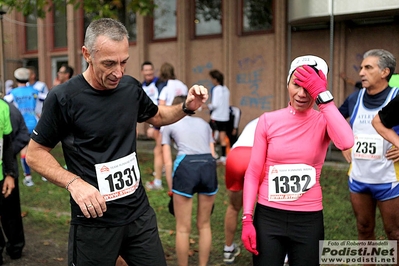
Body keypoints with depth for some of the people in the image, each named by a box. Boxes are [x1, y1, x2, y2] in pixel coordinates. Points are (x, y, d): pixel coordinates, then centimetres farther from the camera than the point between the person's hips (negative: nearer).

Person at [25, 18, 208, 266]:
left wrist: (186, 108, -1)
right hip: (94, 221, -4)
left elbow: (157, 116, 19)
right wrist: (74, 183, -21)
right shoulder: (63, 97, -16)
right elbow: (35, 154, -7)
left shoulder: (131, 87, -1)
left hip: (140, 213, 5)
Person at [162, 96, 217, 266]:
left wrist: (171, 190, 15)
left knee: (183, 228, 9)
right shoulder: (203, 123, 29)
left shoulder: (168, 126, 21)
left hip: (185, 167, -3)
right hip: (209, 166, 3)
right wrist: (208, 186, 25)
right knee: (204, 224, 18)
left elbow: (168, 162, 12)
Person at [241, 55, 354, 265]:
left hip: (309, 220, 0)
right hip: (268, 218, 0)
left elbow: (346, 143, -28)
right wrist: (247, 219, -6)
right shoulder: (268, 120, -3)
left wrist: (322, 94, -23)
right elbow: (253, 173, 0)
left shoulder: (324, 122, -4)